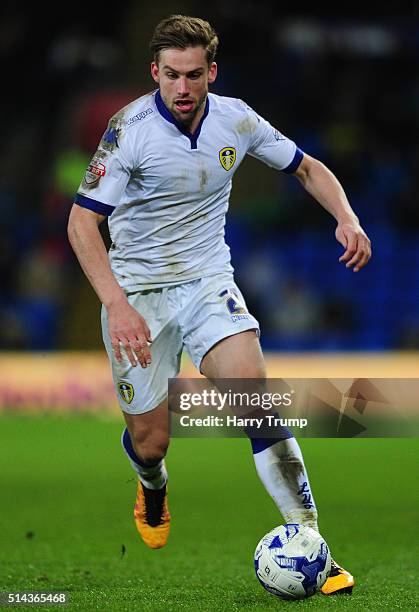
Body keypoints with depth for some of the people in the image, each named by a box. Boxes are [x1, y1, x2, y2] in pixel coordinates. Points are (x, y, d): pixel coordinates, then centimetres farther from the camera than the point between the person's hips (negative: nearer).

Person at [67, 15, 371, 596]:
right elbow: (82, 222, -20)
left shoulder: (236, 120, -5)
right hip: (136, 291, -2)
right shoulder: (131, 128, -17)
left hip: (208, 281, 2)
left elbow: (308, 168, 10)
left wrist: (347, 219, -9)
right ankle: (153, 487, 43)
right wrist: (117, 305, -32)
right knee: (150, 441, 2)